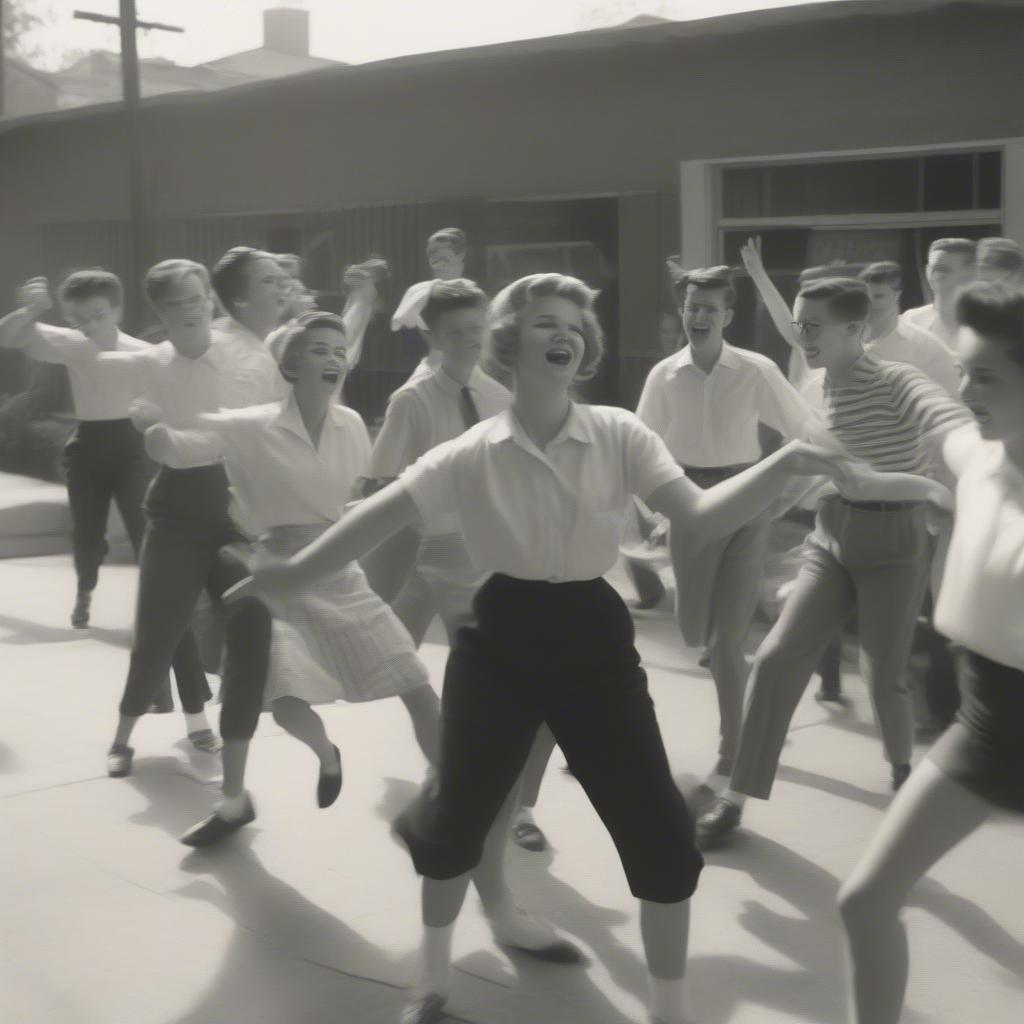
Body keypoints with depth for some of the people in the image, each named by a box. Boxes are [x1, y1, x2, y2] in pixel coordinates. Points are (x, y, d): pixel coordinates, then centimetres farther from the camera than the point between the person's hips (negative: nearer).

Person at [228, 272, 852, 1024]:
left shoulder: (621, 436, -5)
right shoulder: (473, 454, -5)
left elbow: (702, 519, -12)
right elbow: (386, 515, -4)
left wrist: (780, 467, -26)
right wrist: (297, 573, -8)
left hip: (592, 634, 0)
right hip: (503, 637, 0)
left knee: (660, 833, -3)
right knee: (456, 816, 10)